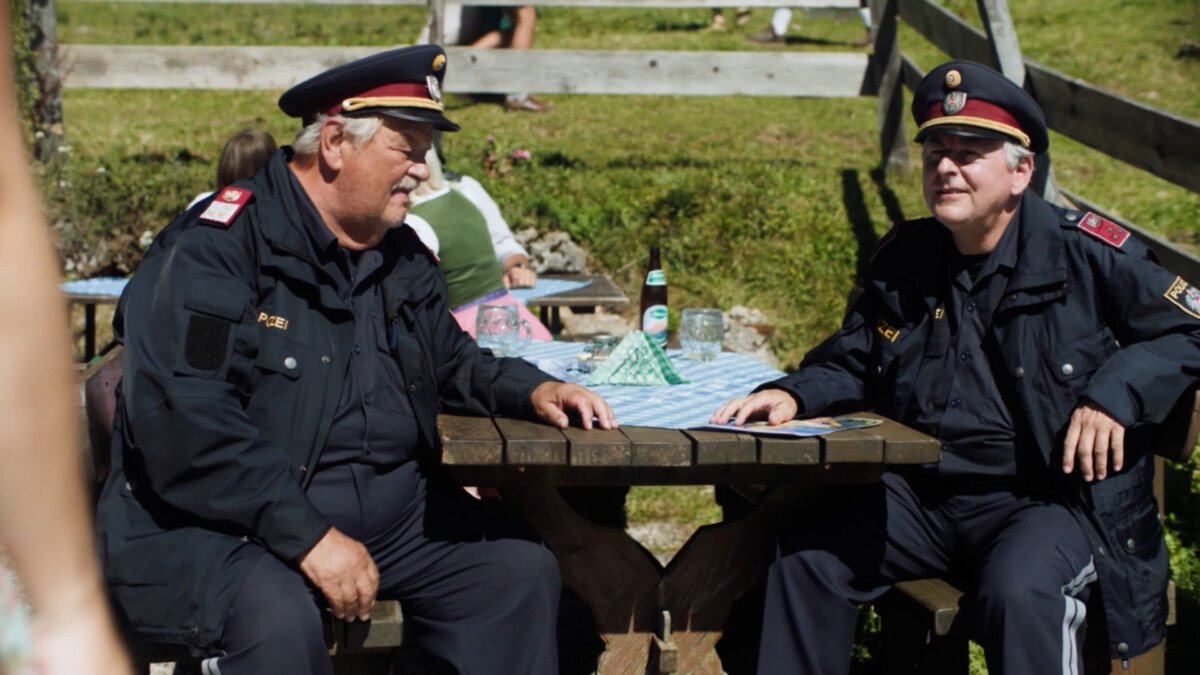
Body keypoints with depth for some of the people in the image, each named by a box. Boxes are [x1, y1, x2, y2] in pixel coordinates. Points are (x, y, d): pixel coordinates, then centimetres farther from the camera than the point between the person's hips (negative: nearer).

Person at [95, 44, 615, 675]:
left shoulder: (399, 255, 12)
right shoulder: (213, 249, -16)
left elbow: (450, 360, 27)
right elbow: (184, 426, -26)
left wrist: (532, 389, 5)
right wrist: (307, 536, -29)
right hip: (218, 528, -8)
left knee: (523, 569, 3)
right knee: (276, 616, -37)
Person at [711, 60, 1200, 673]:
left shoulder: (1084, 253, -5)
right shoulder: (904, 259, 10)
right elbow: (852, 363, 20)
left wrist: (1114, 395, -16)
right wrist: (793, 395, -1)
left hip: (1048, 501, -5)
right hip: (923, 496, 5)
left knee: (1018, 593, -35)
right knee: (804, 558, -13)